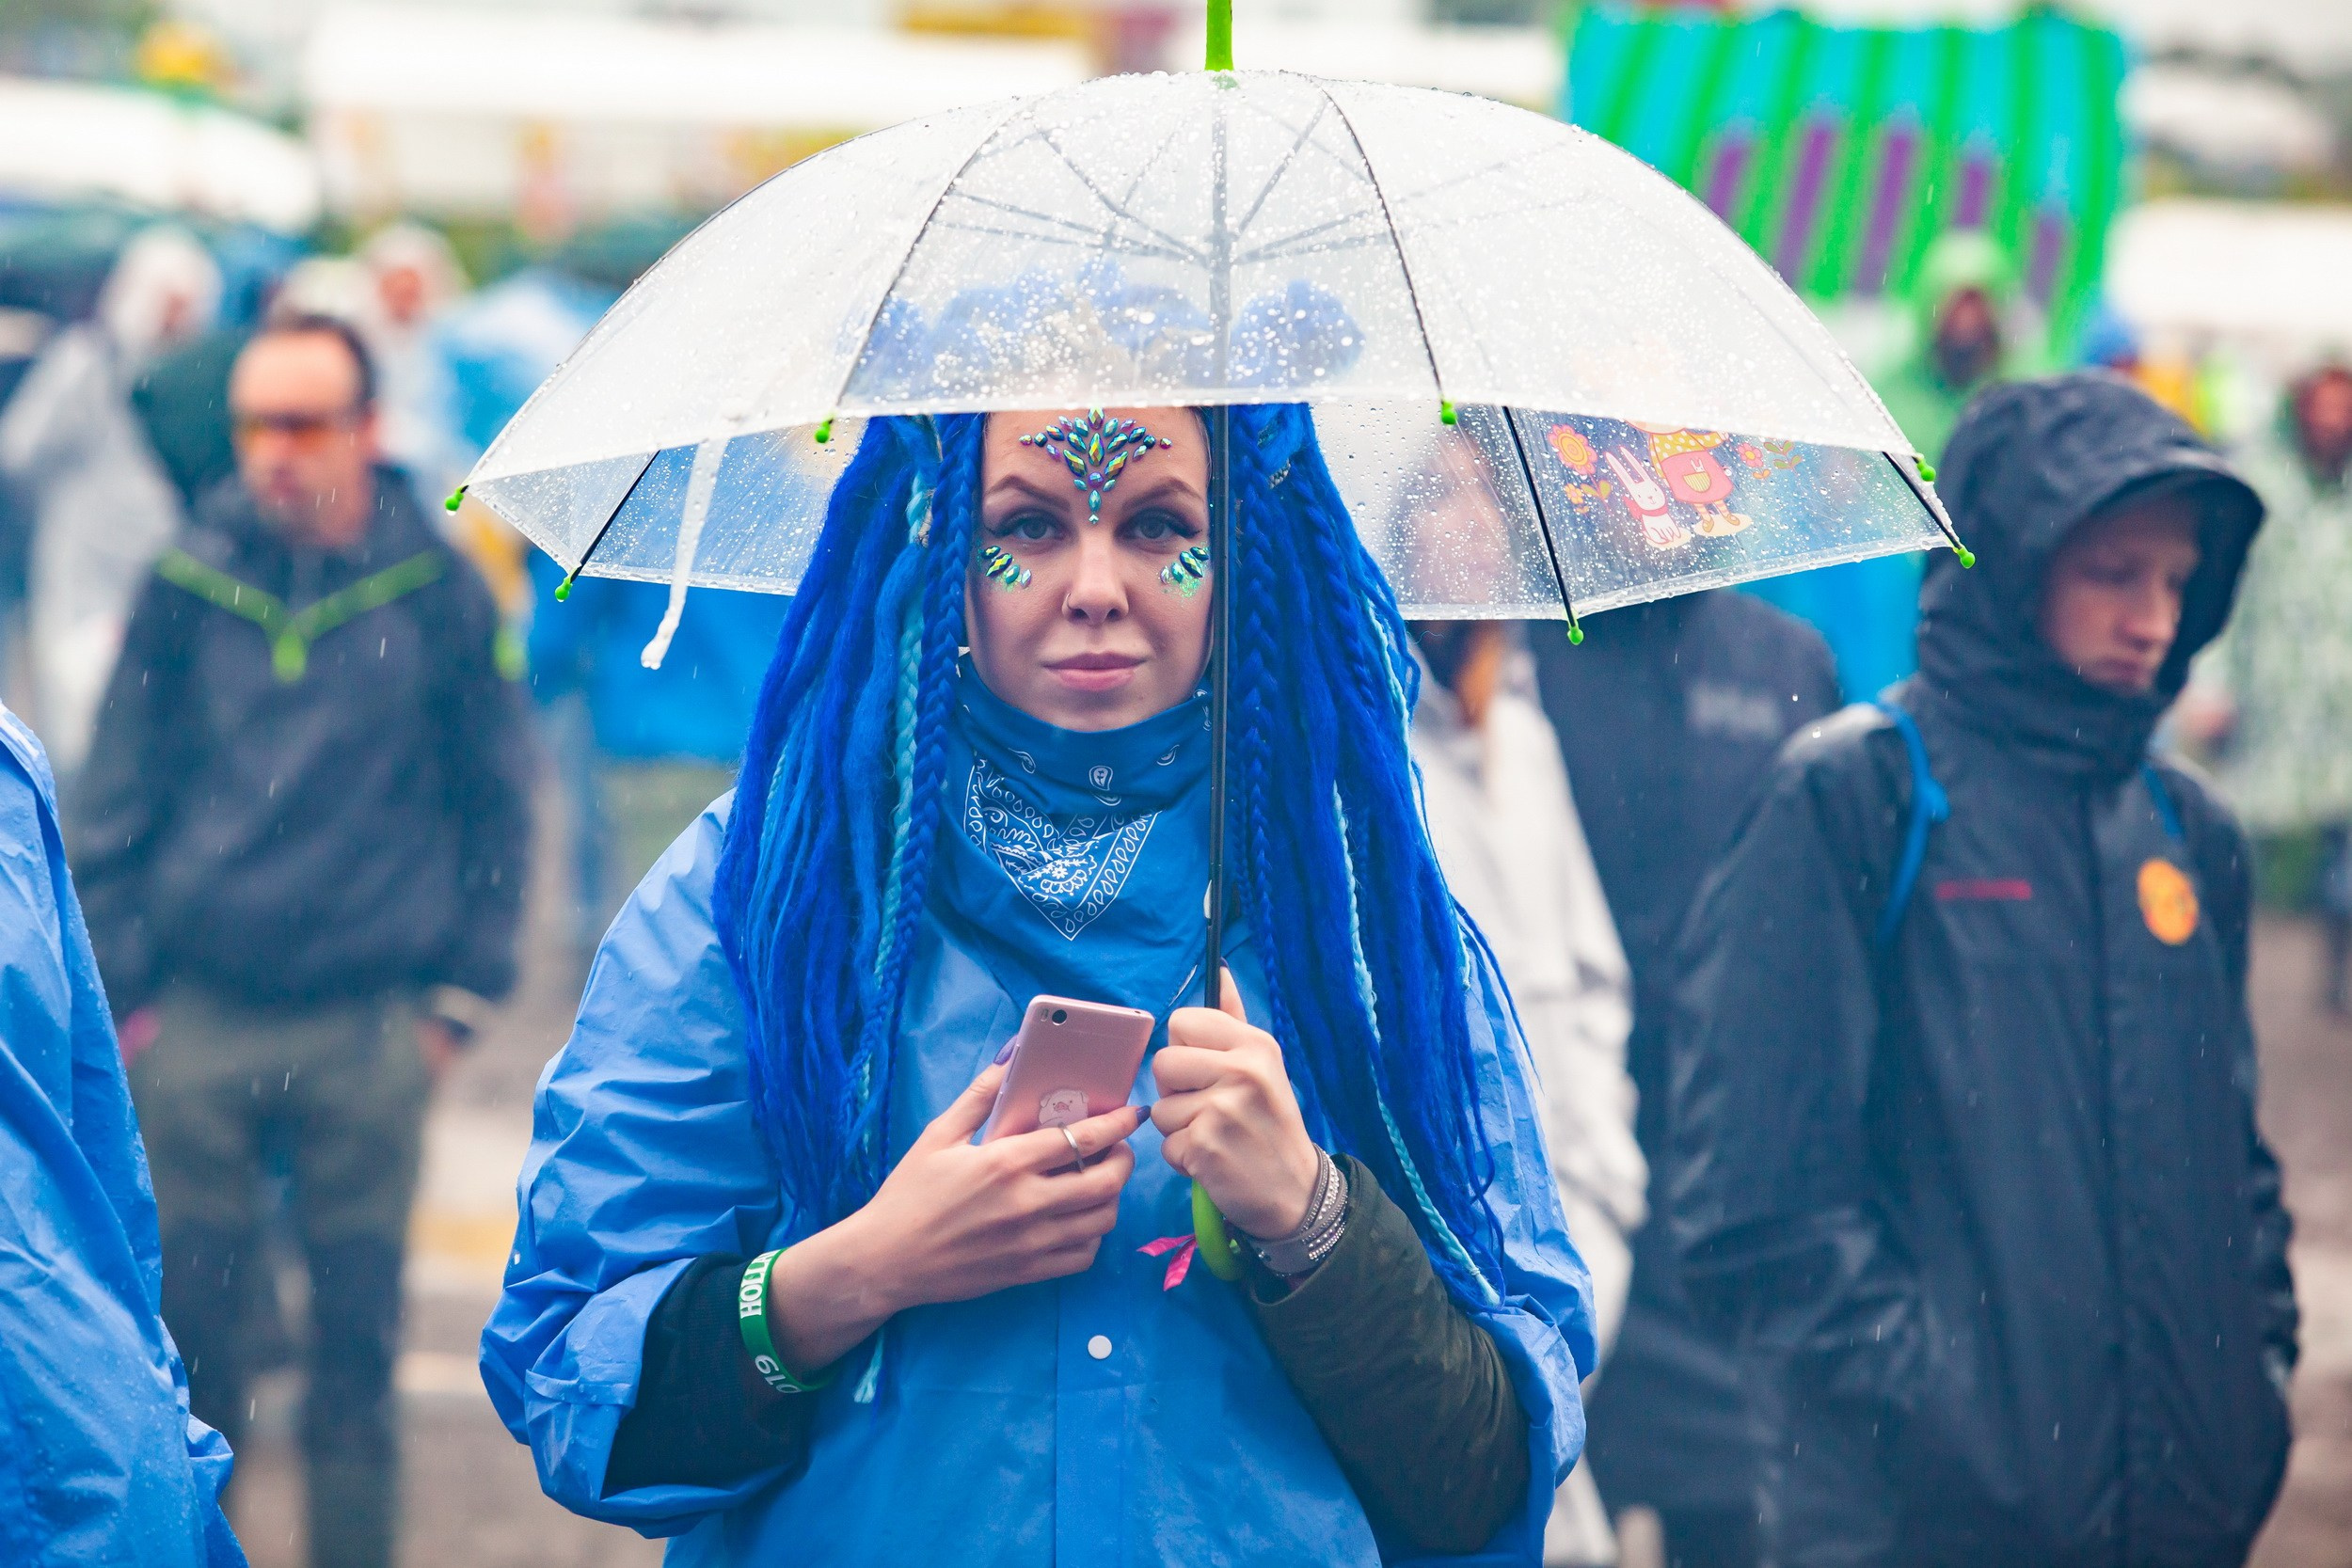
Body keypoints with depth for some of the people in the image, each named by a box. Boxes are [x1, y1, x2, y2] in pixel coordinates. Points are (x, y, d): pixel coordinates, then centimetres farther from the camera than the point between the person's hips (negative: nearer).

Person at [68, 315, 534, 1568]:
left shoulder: (437, 594, 1)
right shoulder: (190, 585, 3)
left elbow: (497, 803, 8)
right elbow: (116, 796, 9)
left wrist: (459, 992, 4)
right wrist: (120, 984, 4)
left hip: (369, 1029, -1)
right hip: (198, 1018, 1)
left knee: (357, 1329, 5)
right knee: (185, 1315, 4)